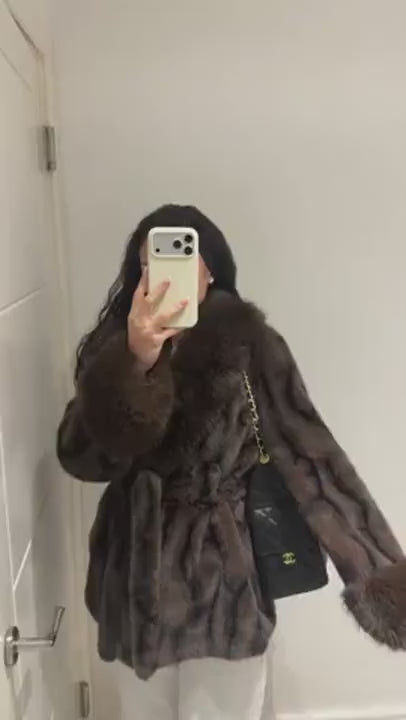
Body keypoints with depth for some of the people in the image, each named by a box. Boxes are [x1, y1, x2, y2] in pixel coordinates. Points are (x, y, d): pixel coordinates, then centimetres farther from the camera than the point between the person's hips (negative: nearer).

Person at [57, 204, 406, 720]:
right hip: (139, 576, 3)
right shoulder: (113, 346, -5)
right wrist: (133, 364, -31)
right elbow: (81, 457, -16)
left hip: (225, 577, -2)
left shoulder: (249, 345, -11)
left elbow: (309, 451, -14)